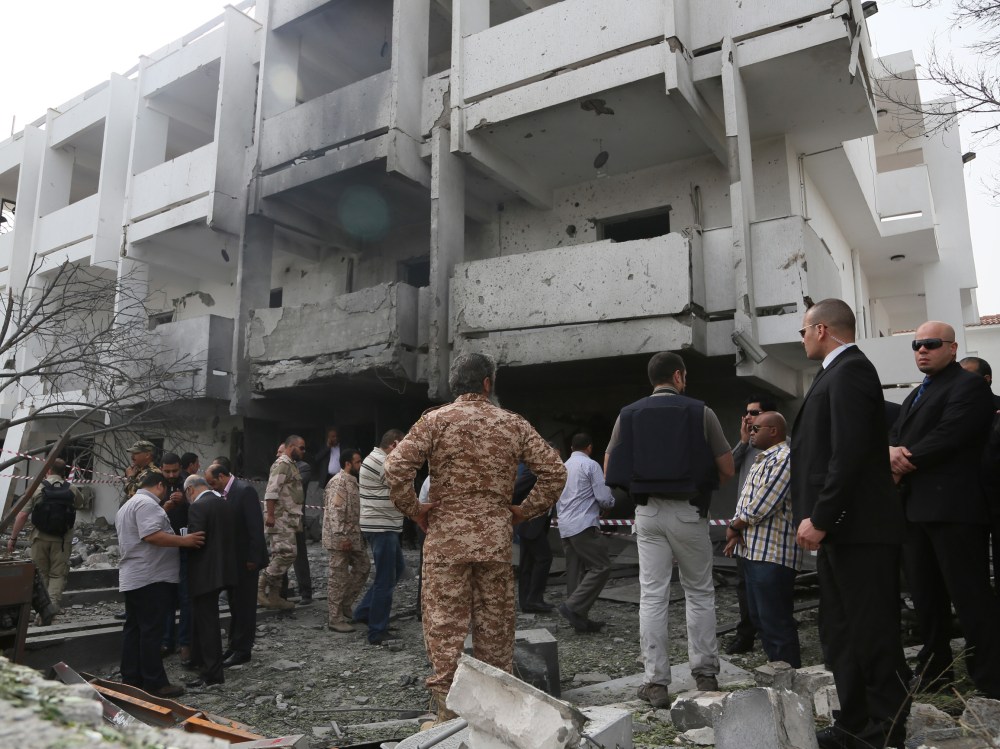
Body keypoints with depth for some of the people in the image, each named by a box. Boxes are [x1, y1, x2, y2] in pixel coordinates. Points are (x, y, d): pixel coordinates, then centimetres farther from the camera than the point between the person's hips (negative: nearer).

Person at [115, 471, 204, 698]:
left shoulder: (128, 505, 21)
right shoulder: (147, 503, -14)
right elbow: (152, 535, -26)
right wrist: (184, 541, -22)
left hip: (133, 578, 11)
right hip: (150, 578, -11)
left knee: (134, 629, 12)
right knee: (151, 631, -6)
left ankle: (131, 680, 17)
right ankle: (155, 683, -2)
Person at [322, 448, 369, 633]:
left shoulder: (353, 481, 14)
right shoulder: (338, 482, -17)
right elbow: (335, 512, -23)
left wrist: (358, 535, 21)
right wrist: (342, 537, -25)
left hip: (354, 537, 10)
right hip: (341, 538, -10)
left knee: (362, 567, 13)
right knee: (338, 577, -2)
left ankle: (344, 605, 23)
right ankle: (335, 619, 7)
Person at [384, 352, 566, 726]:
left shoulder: (436, 420, -2)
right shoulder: (513, 424, 4)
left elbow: (396, 468, -12)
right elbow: (554, 471, 2)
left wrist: (414, 510, 1)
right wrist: (525, 510, 9)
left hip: (446, 539, -2)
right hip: (496, 540, 2)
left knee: (445, 626, 5)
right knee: (495, 629, 13)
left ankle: (448, 711, 9)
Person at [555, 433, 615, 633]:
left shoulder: (563, 466, 17)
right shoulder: (591, 465, -5)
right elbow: (604, 498, -8)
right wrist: (611, 502, 12)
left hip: (565, 527, 8)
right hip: (584, 525, -8)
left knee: (575, 571, 9)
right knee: (601, 567, -6)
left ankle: (580, 618, 10)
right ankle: (573, 606, -15)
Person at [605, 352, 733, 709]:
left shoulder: (629, 414, 2)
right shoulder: (701, 412, -4)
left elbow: (610, 468, 4)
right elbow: (727, 469, -1)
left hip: (647, 512, 1)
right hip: (688, 512, -1)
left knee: (652, 596, 5)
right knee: (699, 592, 15)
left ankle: (656, 683, 9)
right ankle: (705, 672, 21)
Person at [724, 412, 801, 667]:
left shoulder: (783, 458, -14)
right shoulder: (761, 460, 19)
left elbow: (761, 506, -20)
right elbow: (747, 502, 19)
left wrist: (734, 526, -5)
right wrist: (737, 531, 1)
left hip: (772, 554, -10)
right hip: (754, 551, 10)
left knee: (776, 623, -4)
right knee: (760, 619, 17)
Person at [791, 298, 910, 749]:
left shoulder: (849, 370, -13)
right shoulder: (839, 372, 18)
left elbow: (850, 453, -23)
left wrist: (820, 518, -21)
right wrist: (817, 517, 16)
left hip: (857, 528, -10)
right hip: (840, 529, 10)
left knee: (872, 634, 0)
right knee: (840, 634, 15)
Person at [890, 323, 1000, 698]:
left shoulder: (969, 385, -4)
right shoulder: (916, 395, 23)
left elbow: (949, 437, -17)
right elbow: (895, 436, 14)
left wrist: (907, 460, -10)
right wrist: (893, 452, -8)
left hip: (953, 506, -9)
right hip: (915, 507, 9)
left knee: (970, 595, -6)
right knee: (925, 595, 14)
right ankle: (934, 670, 24)